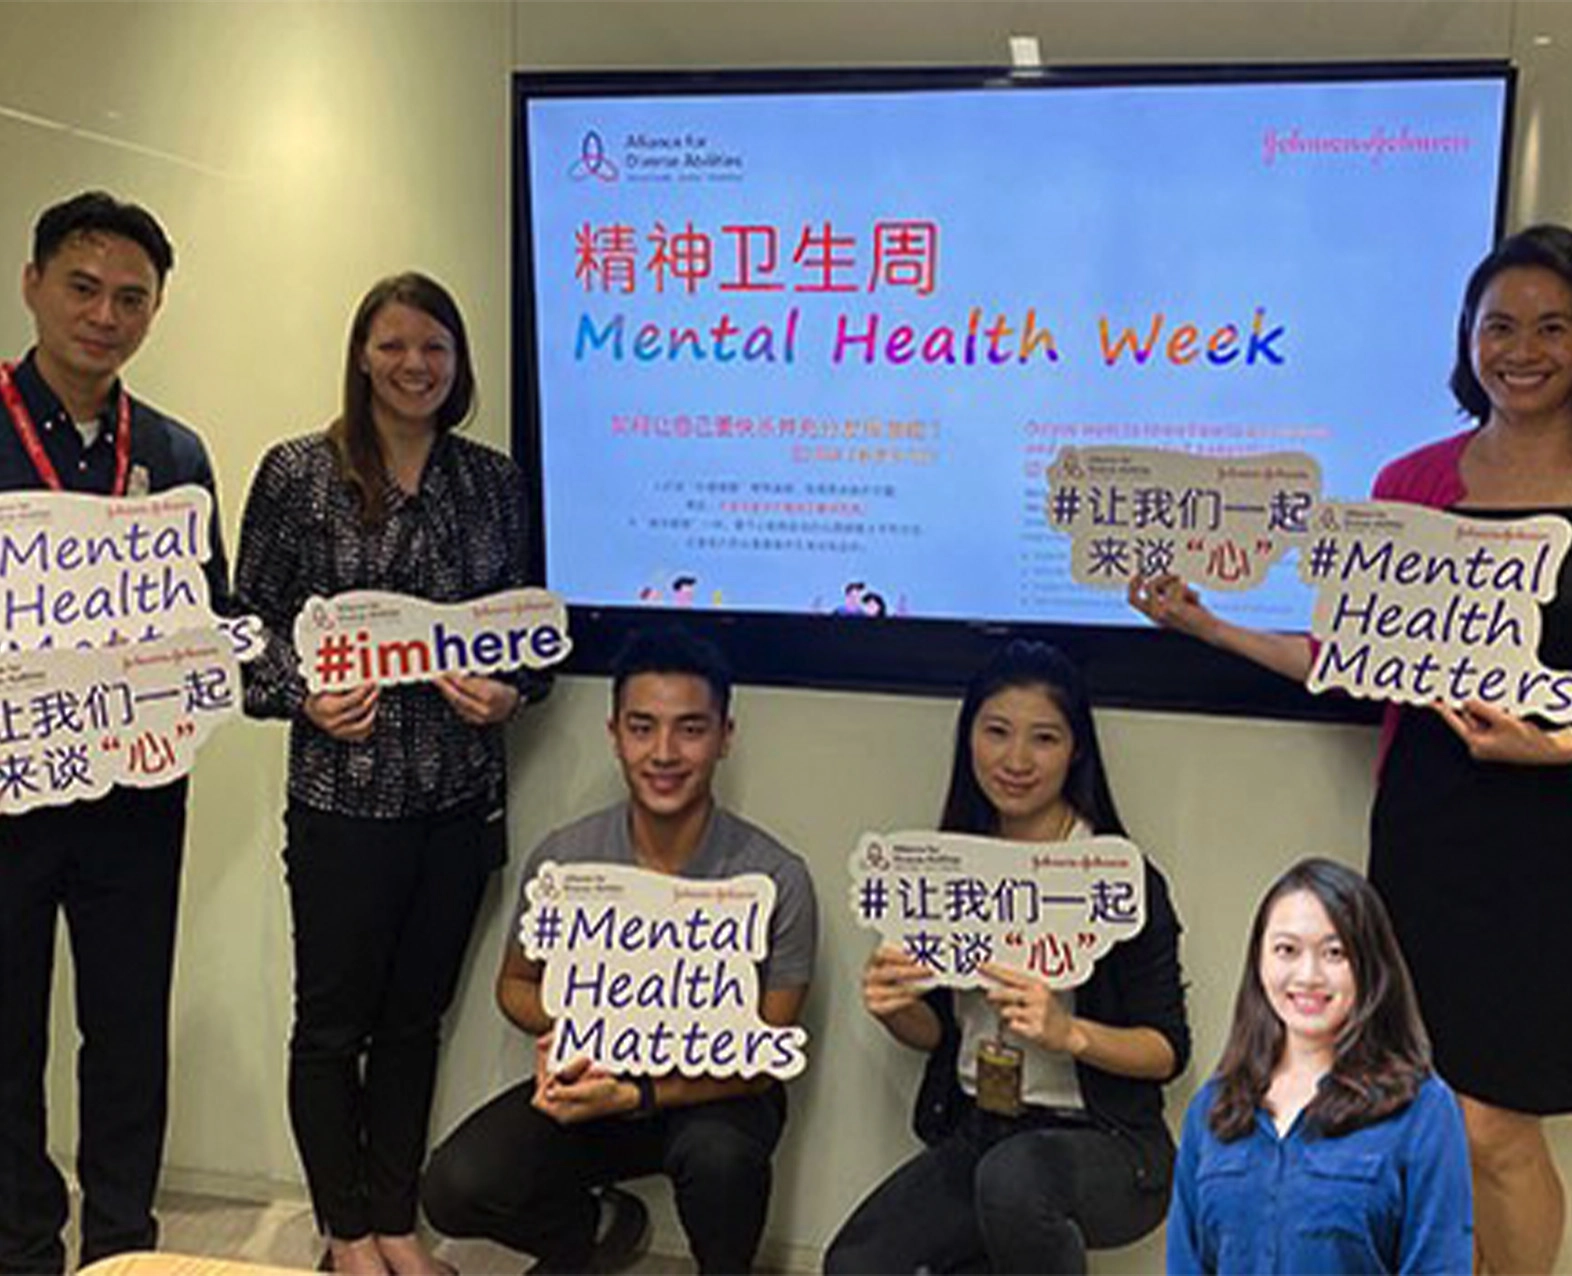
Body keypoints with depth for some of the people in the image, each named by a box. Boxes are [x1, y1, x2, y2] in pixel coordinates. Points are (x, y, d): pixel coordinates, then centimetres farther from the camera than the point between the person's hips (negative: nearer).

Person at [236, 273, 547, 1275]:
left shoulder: (494, 479, 6)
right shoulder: (299, 473, -4)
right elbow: (252, 619, -1)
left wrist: (510, 692, -6)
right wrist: (305, 699, -17)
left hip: (461, 794, 3)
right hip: (345, 792, -3)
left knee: (416, 1015, 14)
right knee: (334, 1022, 8)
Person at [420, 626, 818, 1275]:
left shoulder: (778, 879, -18)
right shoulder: (562, 858, -9)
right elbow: (516, 984, 8)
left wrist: (638, 1095, -26)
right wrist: (564, 1027, -15)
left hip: (714, 1095, -2)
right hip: (592, 1082, 2)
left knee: (717, 1151, -36)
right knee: (456, 1187, -20)